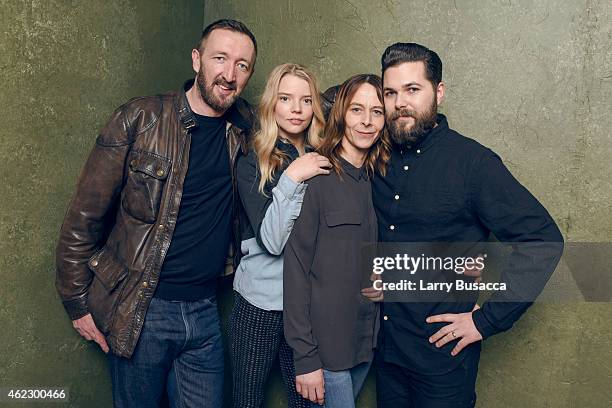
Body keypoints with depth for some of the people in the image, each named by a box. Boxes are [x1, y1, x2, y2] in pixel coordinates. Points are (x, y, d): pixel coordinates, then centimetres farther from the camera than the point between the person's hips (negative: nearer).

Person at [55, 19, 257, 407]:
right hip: (139, 312, -3)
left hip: (205, 312, 3)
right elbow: (84, 217, -6)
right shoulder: (139, 120, -11)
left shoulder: (245, 127, -1)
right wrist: (78, 303, -3)